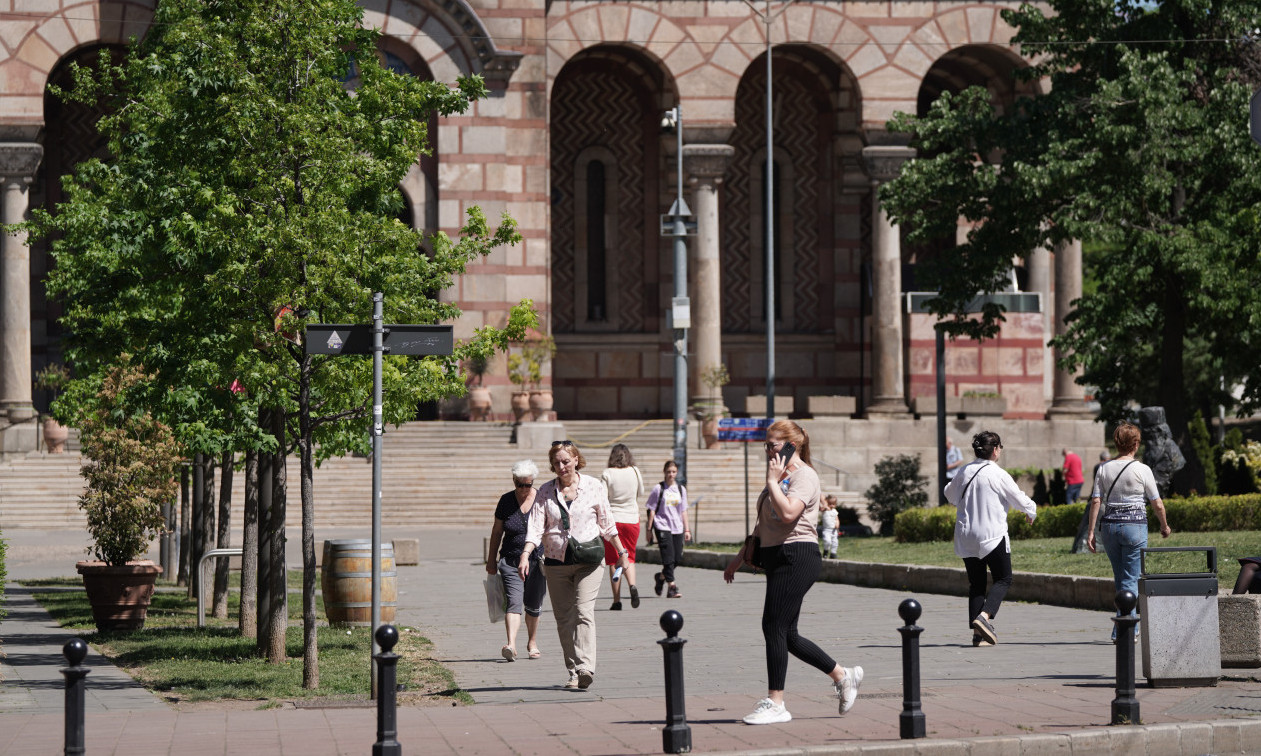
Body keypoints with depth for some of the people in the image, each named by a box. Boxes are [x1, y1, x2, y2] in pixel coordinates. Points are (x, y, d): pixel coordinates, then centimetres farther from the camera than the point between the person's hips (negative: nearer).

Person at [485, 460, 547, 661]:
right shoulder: (506, 501, 2)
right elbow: (497, 532, 11)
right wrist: (491, 559, 13)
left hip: (537, 561, 0)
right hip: (511, 561, 0)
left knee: (533, 606, 11)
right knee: (513, 602, -15)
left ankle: (532, 642, 31)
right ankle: (511, 645, -26)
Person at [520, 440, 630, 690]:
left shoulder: (594, 487, 2)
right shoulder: (545, 492, 4)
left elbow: (607, 524, 12)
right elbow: (535, 527, -4)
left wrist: (621, 552, 18)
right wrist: (525, 555, -19)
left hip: (588, 560, -2)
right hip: (556, 561, 2)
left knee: (583, 612, -16)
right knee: (563, 618, 4)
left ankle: (585, 668, -25)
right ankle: (574, 672, 10)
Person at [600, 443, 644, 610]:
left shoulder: (607, 474, -7)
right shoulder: (635, 472, 1)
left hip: (612, 520, -2)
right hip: (632, 519, 2)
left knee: (614, 560, 5)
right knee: (629, 557, 15)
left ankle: (617, 600, 3)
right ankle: (632, 584, -14)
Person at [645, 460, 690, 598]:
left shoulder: (681, 489, 11)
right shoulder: (658, 489, -1)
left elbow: (684, 511, 15)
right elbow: (651, 510, 1)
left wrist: (687, 530, 10)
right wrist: (649, 529, -2)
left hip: (677, 528, 4)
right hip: (662, 527, -4)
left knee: (677, 557, 2)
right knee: (668, 557, -12)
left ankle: (661, 577, 28)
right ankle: (672, 587, -9)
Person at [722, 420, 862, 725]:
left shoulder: (804, 476, -10)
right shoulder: (781, 476, 21)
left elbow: (788, 512, -27)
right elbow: (763, 524, 28)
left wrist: (772, 481, -16)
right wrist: (740, 557, 26)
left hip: (796, 558, -10)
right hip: (778, 559, 10)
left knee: (774, 627, -11)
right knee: (786, 635, 9)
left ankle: (775, 703, -6)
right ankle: (843, 676, 21)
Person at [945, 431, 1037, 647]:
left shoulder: (964, 472, 4)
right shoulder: (998, 475, -12)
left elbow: (950, 494, 22)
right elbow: (1019, 499, -4)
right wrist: (1031, 511, 17)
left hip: (966, 537, 5)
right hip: (992, 536, -5)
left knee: (976, 583, 9)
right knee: (1003, 579, 6)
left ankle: (978, 633, 3)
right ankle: (985, 616, -16)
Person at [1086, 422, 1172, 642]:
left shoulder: (1104, 469, 2)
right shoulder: (1142, 470, -7)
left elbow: (1096, 501, -2)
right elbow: (1157, 504, -3)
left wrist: (1091, 531, 2)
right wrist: (1164, 526, 14)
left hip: (1110, 525, 4)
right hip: (1135, 525, -4)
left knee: (1121, 580, 15)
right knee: (1131, 580, 0)